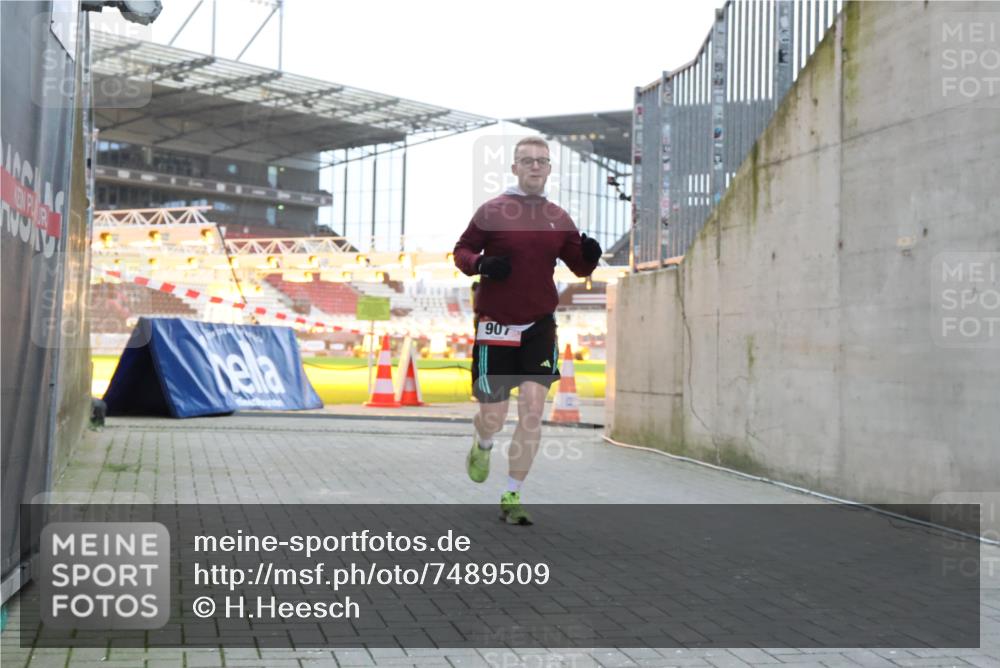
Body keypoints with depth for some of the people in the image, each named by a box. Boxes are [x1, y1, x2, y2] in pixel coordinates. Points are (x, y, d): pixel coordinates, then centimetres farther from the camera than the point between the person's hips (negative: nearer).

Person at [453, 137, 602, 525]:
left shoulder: (559, 219, 8)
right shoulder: (492, 212, -2)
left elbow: (580, 267, 15)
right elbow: (461, 251, 3)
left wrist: (590, 256, -8)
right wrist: (481, 264, -19)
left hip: (540, 325, 2)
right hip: (495, 325, -2)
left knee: (532, 412, -7)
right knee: (494, 417, 3)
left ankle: (512, 497, 6)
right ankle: (482, 445, 41)